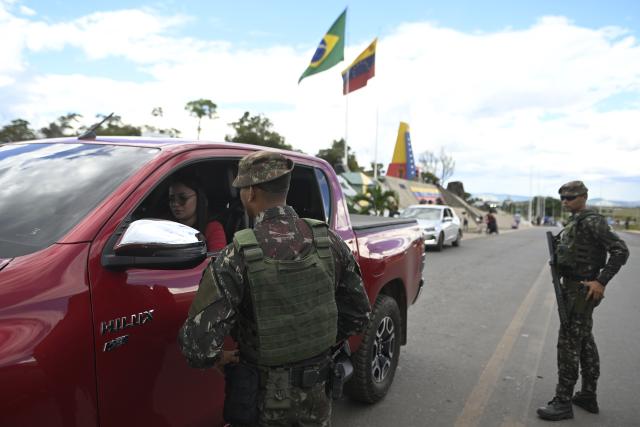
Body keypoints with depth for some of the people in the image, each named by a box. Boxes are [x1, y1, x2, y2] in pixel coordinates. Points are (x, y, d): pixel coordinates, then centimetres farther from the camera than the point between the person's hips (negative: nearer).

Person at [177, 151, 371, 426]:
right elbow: (359, 314, -2)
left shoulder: (237, 257, -24)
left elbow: (198, 343, -26)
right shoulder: (328, 241, -12)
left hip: (264, 402, -3)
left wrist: (216, 358, -5)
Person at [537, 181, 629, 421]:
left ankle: (563, 403, 3)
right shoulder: (574, 222, 13)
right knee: (584, 341, 16)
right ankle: (588, 397, 29)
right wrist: (562, 280, 8)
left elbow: (620, 251, -19)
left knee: (569, 343, -5)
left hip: (582, 290, -10)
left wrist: (601, 281, -20)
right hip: (573, 287, 10)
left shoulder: (592, 221, -14)